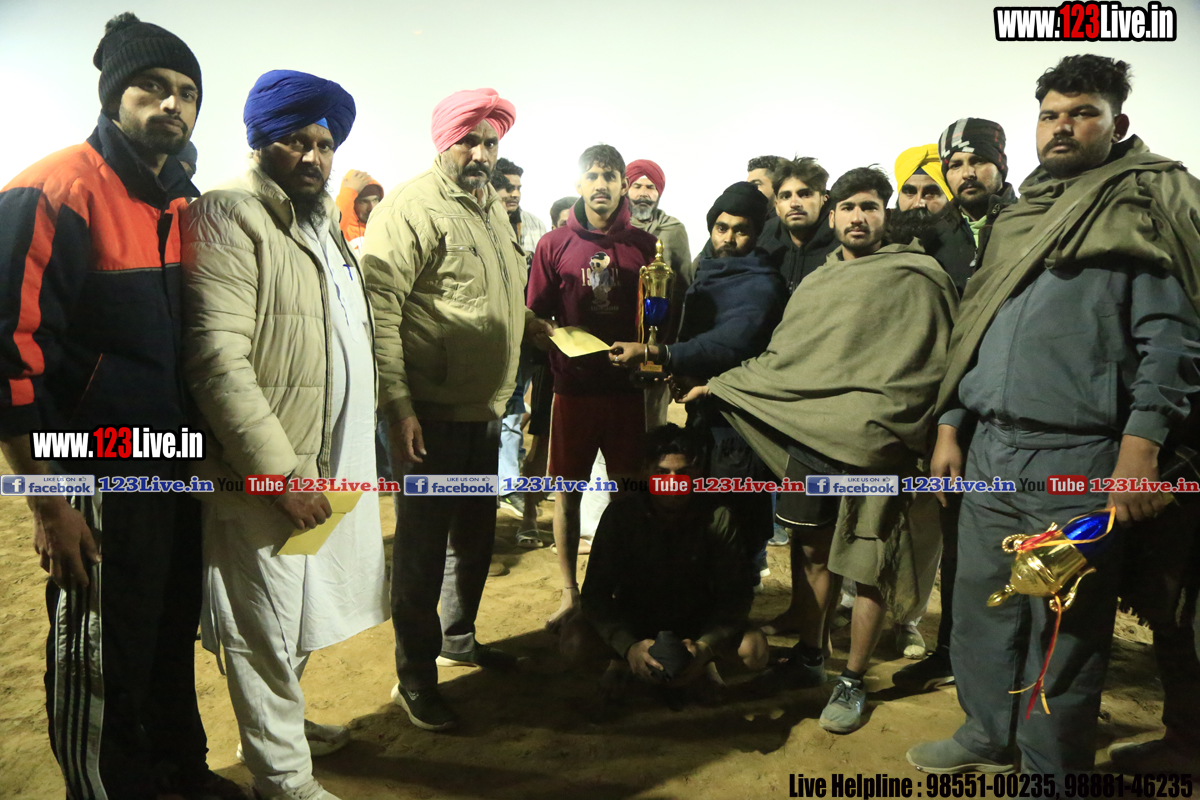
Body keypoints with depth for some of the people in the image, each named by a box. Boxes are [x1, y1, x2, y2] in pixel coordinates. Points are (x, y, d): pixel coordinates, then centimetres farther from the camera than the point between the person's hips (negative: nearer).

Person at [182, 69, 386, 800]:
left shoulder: (325, 221, 16)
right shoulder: (229, 216, -12)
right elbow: (218, 359, -20)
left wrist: (360, 450, 14)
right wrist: (282, 472, -21)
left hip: (332, 463, 8)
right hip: (268, 473, -8)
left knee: (295, 617, 22)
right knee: (267, 629, 6)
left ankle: (283, 723, 42)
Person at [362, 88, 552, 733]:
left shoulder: (491, 207, 15)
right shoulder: (409, 207, -12)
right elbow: (378, 309, -19)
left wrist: (527, 325, 10)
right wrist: (397, 405, -23)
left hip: (485, 407, 8)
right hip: (429, 412, -8)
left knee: (475, 531, 19)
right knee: (423, 541, 2)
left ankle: (458, 639, 40)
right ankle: (414, 679, 17)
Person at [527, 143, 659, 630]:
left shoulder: (644, 245, 6)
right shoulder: (554, 245, 4)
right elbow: (536, 316, 4)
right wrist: (557, 341, -14)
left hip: (627, 385, 1)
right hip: (573, 385, 0)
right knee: (568, 490, 5)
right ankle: (569, 594, 18)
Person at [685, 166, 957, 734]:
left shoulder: (919, 278, -1)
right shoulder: (815, 286, 17)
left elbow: (934, 367, -6)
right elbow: (780, 359, 21)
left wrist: (880, 425, -15)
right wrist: (722, 384, 17)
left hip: (877, 450, -4)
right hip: (809, 437, 5)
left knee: (867, 564, 1)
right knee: (810, 550, 11)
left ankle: (853, 681, 17)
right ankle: (807, 658, 29)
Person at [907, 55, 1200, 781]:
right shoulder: (1021, 216, 19)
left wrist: (1141, 445, -19)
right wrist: (950, 426, 13)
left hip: (1078, 458, -6)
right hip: (991, 450, 6)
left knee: (1063, 628, 3)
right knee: (981, 604, 14)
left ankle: (1052, 774, 20)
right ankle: (990, 735, 34)